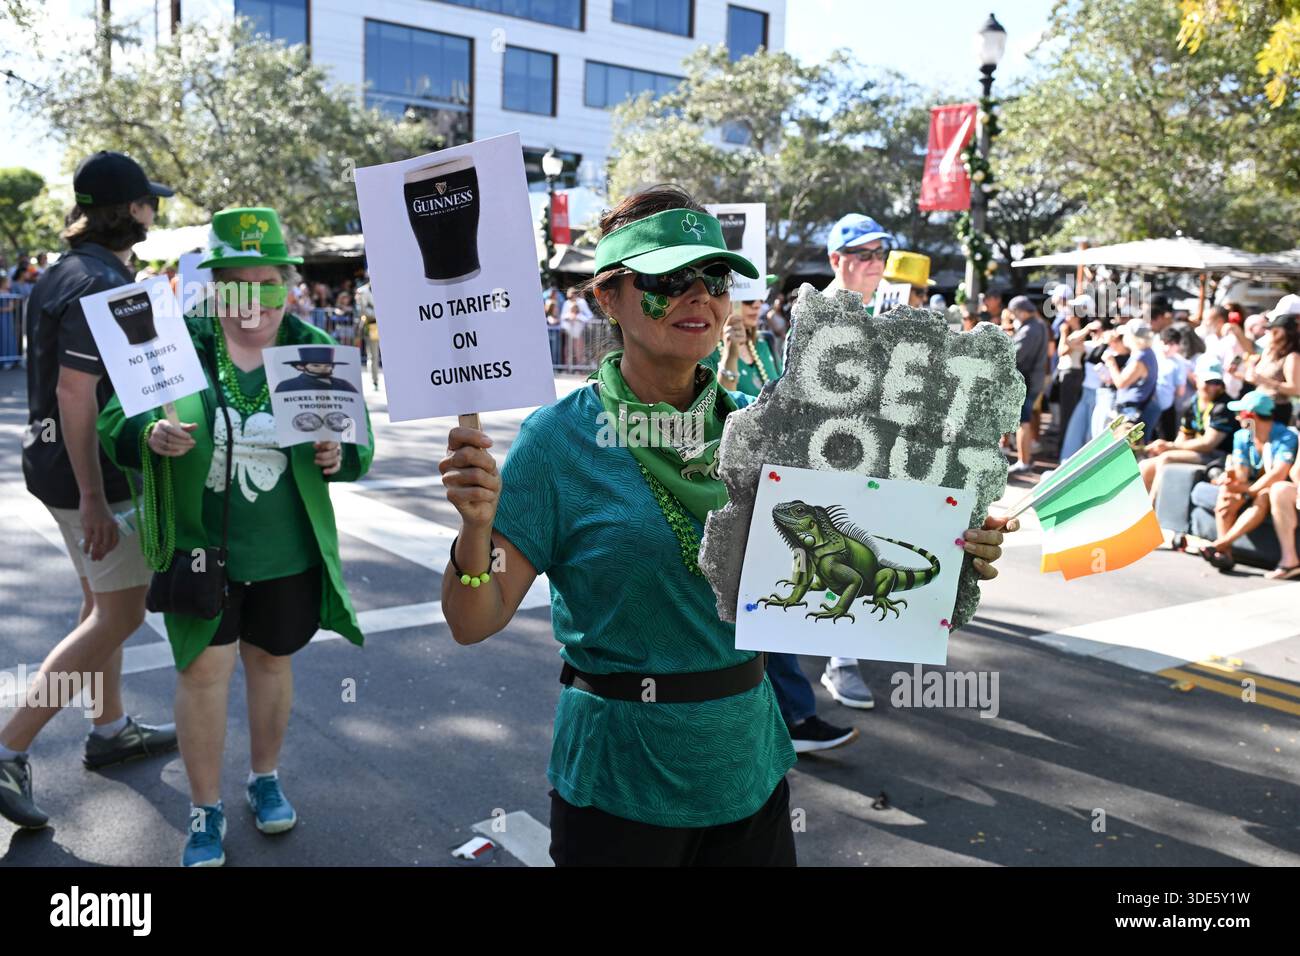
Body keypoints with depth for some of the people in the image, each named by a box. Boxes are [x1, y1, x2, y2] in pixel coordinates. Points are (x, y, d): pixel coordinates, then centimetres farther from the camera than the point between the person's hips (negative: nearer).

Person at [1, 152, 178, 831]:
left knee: (102, 601, 19)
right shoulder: (102, 284, -20)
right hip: (93, 473, -10)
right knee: (119, 616, -3)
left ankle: (111, 729, 32)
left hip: (55, 462, 10)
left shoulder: (63, 273, 10)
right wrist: (94, 499, -25)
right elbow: (75, 393, -25)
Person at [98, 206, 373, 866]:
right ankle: (205, 810, 23)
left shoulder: (317, 352, -2)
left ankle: (265, 778, 40)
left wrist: (339, 458, -18)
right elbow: (113, 425, -2)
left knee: (271, 661, 17)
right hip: (197, 545, -1)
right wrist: (152, 436, -24)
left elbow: (360, 444, 4)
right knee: (202, 670, 2)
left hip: (287, 552, 1)